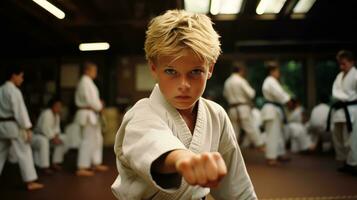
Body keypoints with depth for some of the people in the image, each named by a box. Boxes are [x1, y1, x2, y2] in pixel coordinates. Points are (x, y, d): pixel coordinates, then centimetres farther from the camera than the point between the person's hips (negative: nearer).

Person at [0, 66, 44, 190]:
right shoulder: (14, 91, -15)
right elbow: (20, 111, -19)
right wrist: (28, 128, -17)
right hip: (13, 125, -8)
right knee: (24, 153, -4)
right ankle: (30, 182, -2)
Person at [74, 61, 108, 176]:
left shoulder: (85, 82, 16)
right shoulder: (86, 82, -17)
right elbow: (91, 100, -22)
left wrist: (98, 104, 6)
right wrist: (100, 107, -6)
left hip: (91, 115, 11)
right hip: (88, 115, -11)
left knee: (97, 139, 18)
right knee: (88, 141, -7)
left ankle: (97, 164, 29)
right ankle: (81, 168, -2)